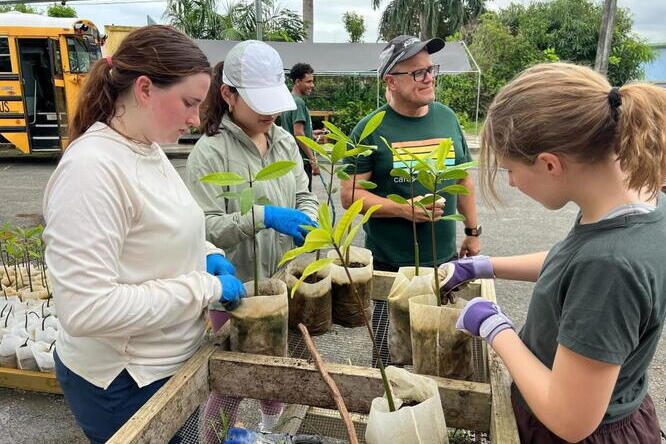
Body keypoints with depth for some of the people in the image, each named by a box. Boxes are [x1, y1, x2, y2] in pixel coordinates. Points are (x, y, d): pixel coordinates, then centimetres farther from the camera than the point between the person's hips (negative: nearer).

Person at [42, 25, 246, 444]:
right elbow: (86, 309, -29)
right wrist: (205, 287, -24)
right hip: (123, 383, -8)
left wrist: (207, 256, -2)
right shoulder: (92, 168, -26)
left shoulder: (149, 150, 1)